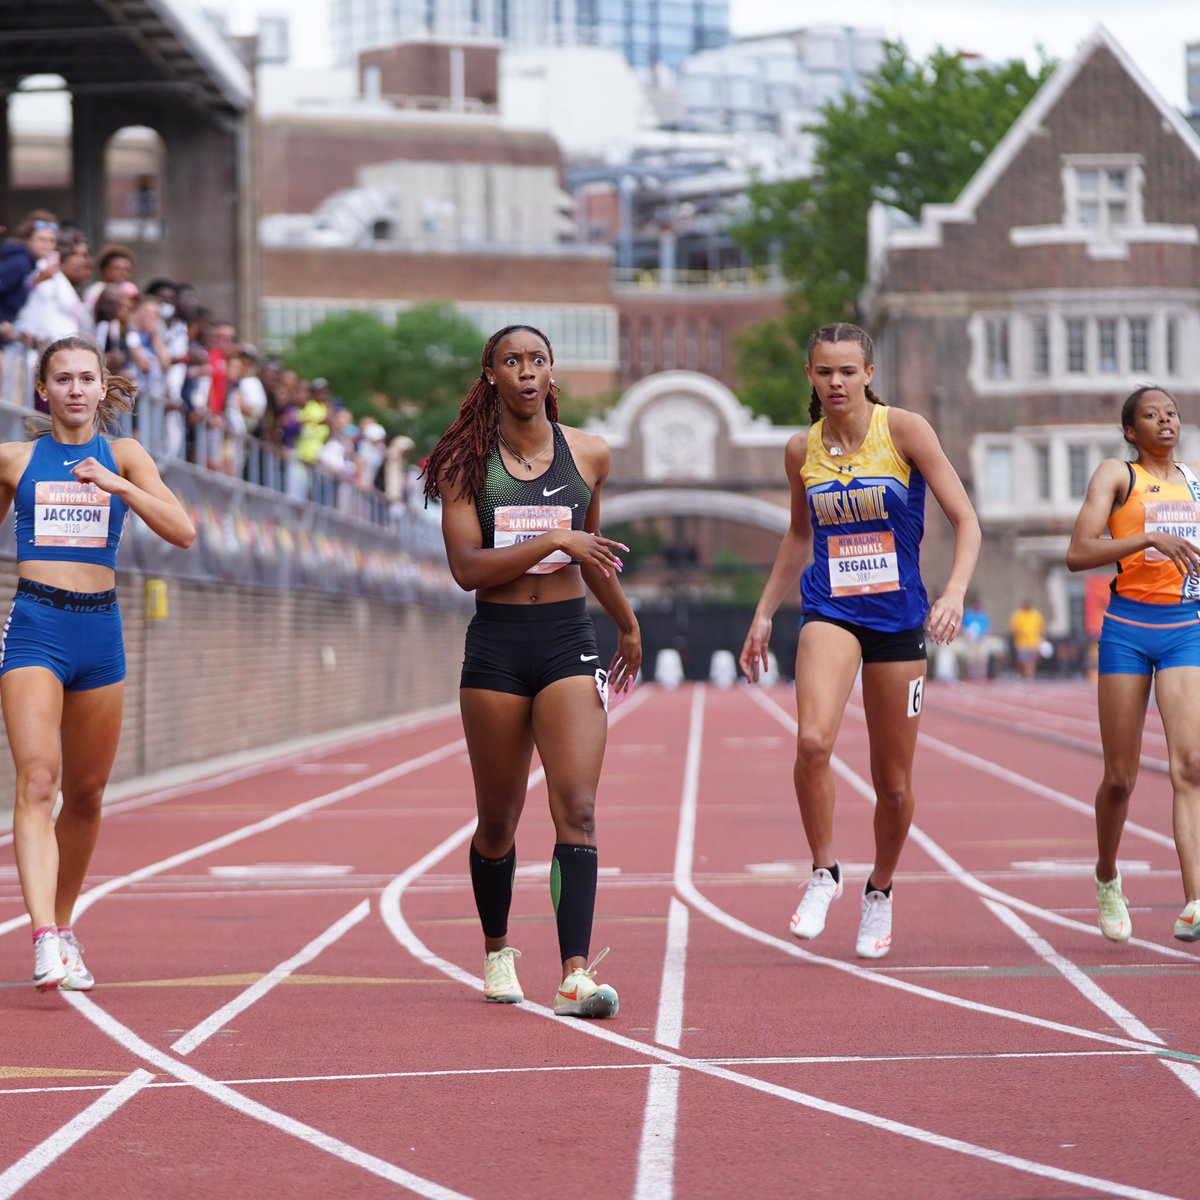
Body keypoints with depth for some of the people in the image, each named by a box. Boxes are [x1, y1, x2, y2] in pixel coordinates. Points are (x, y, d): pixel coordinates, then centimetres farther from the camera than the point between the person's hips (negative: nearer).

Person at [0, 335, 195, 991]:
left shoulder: (122, 455, 7)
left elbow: (182, 531, -5)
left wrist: (115, 484, -14)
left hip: (99, 629, 2)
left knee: (85, 794, 11)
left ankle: (63, 926, 29)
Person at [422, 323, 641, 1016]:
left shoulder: (588, 456, 5)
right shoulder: (466, 462, -2)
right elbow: (467, 567, -12)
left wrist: (628, 624, 33)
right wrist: (554, 541, -19)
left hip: (569, 643, 1)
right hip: (496, 647, -1)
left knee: (577, 810, -14)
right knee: (498, 821, 11)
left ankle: (577, 976, -19)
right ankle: (496, 952, 33)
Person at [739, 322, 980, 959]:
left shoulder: (904, 430, -7)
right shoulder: (801, 450, 3)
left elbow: (966, 521, -6)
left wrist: (955, 593, -21)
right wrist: (764, 613, 19)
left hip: (898, 619, -1)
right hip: (829, 613, 1)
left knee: (893, 782, 7)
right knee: (812, 740, -26)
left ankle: (879, 891, 33)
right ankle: (824, 872, -6)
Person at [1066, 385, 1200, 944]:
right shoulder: (1116, 474, 1)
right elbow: (1078, 553, -12)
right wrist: (1152, 540, -22)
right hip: (1128, 629, -2)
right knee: (1120, 777, 4)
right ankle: (1107, 878, 32)